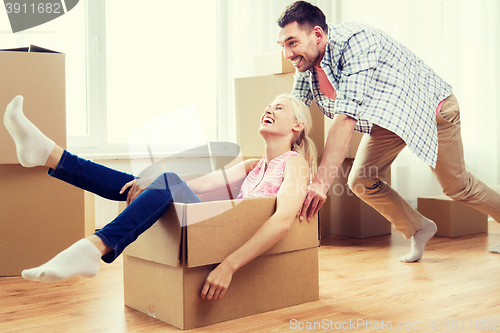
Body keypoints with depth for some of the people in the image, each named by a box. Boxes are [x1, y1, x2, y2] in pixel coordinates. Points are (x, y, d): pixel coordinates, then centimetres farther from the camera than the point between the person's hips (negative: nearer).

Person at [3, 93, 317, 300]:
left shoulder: (295, 163, -1)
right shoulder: (253, 166, 23)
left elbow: (283, 220, -20)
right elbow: (204, 181, 9)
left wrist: (229, 265, -32)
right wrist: (149, 185, -10)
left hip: (240, 246, -7)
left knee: (169, 182, -27)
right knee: (138, 187, 4)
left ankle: (92, 249, -42)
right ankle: (47, 154, -5)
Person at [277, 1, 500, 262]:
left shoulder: (355, 41, -37)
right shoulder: (305, 66, -14)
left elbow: (346, 116, -45)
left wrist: (321, 182, -50)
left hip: (430, 108, -6)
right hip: (385, 120, 7)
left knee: (456, 186, 5)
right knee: (360, 182, -5)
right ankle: (419, 229, 18)